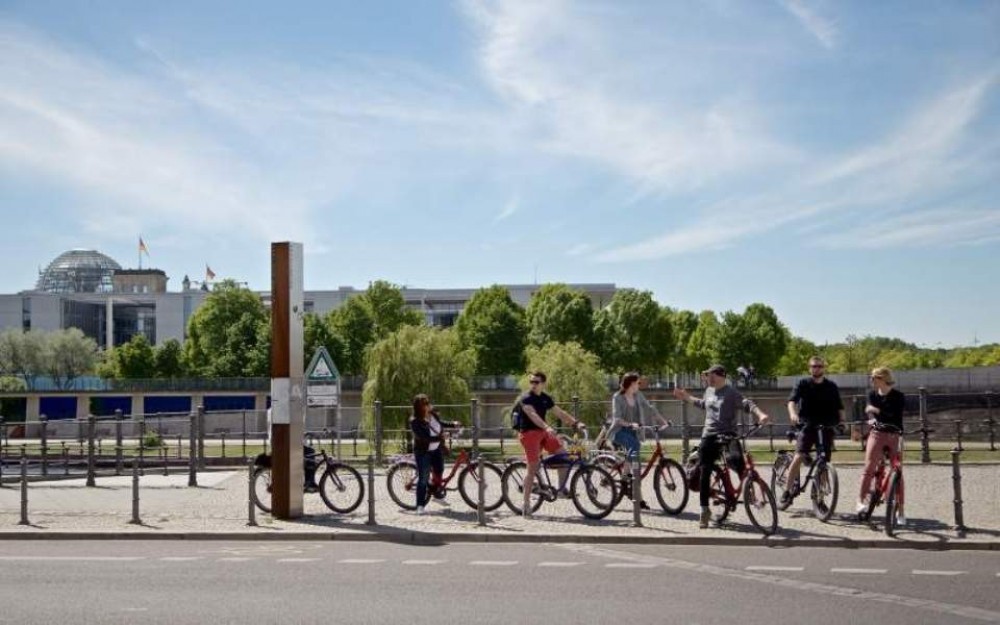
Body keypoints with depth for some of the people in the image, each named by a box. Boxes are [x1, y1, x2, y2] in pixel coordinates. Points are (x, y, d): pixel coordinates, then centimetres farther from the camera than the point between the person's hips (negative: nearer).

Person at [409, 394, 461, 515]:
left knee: (439, 473, 12)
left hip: (437, 450, 6)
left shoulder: (433, 414, -2)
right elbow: (423, 437, -30)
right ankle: (420, 505, 4)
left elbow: (440, 423, 18)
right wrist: (439, 437, -35)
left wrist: (453, 424, 4)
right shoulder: (415, 421, -22)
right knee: (423, 478, -4)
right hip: (423, 452, -6)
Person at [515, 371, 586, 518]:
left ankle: (562, 488, 7)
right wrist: (547, 427, -43)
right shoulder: (525, 399, -11)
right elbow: (532, 414, -28)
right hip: (529, 433, -7)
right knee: (533, 467, -10)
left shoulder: (546, 398, 11)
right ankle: (526, 504, -5)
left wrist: (576, 423, -1)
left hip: (543, 431, 7)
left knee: (563, 454, -5)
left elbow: (560, 413, 11)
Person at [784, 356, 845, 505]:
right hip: (807, 426, -2)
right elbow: (792, 400, -11)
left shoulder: (831, 386, 10)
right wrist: (793, 413, -30)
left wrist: (841, 421, -8)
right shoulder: (803, 384, 3)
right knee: (799, 457, -18)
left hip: (826, 428, 3)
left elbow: (839, 407, 11)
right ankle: (788, 490, -7)